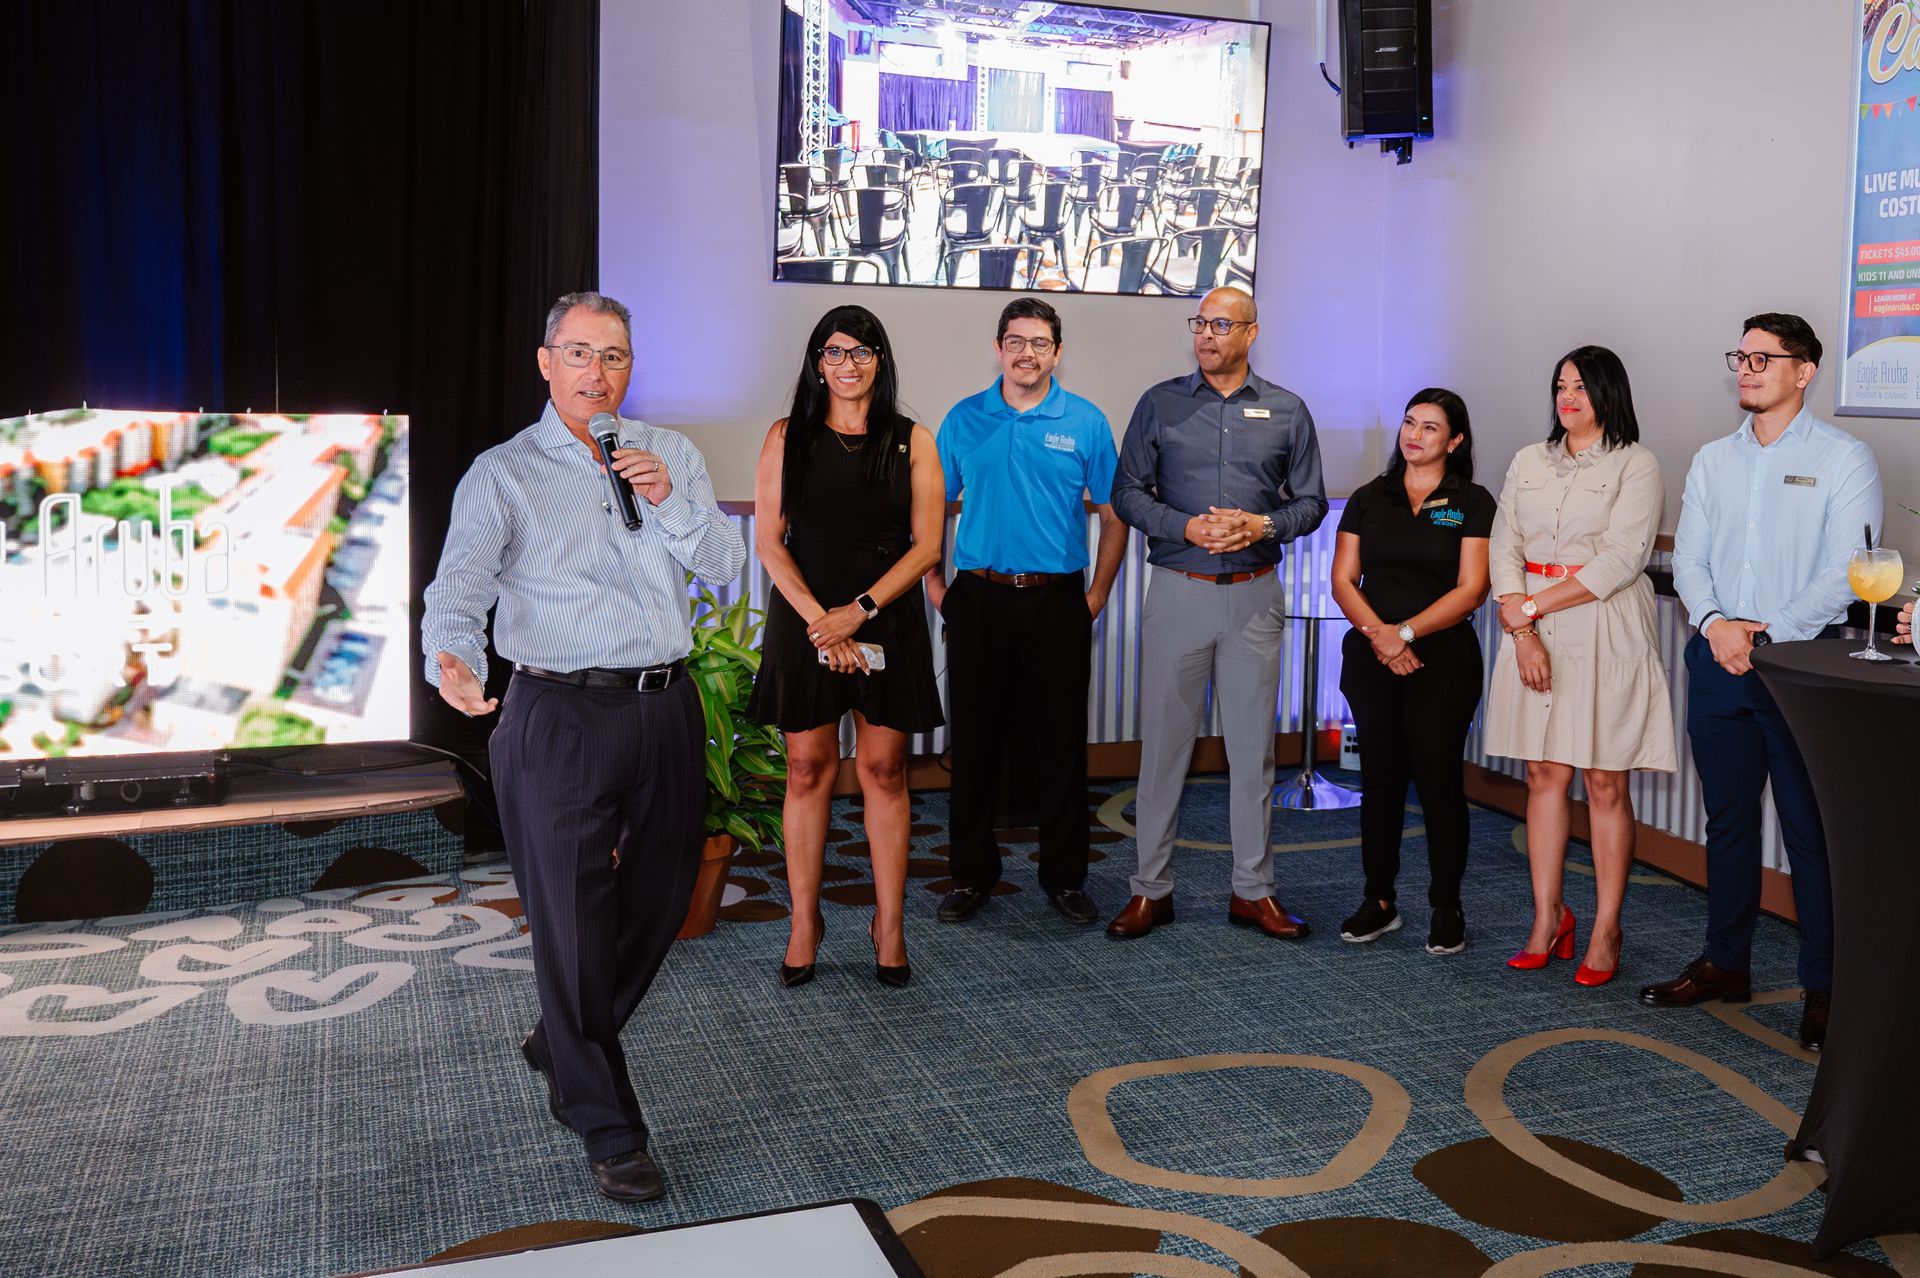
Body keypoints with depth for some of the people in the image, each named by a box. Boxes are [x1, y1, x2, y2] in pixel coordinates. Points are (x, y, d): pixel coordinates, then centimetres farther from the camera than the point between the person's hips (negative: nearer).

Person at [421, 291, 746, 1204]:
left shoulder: (672, 457, 12)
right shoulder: (502, 475, 0)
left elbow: (726, 565, 5)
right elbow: (459, 583, -13)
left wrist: (669, 502, -12)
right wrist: (452, 658, -34)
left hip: (665, 709, 5)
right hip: (560, 718, -4)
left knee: (660, 896, 15)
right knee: (572, 917, -2)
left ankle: (564, 1045, 41)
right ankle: (608, 1129, 14)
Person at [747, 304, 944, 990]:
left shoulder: (912, 440, 5)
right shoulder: (787, 437, 6)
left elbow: (926, 545, 0)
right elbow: (769, 541, 1)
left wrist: (859, 611, -11)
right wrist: (818, 618, -12)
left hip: (888, 622, 0)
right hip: (803, 621, 0)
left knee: (884, 772, 3)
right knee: (808, 771, 4)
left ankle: (889, 925, 11)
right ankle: (804, 923, 13)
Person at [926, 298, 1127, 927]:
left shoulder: (1086, 422, 4)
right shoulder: (964, 420, 7)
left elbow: (1114, 516, 7)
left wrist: (1097, 595, 1)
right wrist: (936, 587, 6)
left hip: (1057, 602, -1)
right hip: (979, 599, 1)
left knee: (1061, 744, 4)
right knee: (975, 740, 5)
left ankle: (1064, 876, 17)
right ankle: (972, 873, 18)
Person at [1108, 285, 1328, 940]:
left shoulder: (1287, 412, 8)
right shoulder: (1161, 403, 6)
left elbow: (1311, 501, 9)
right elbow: (1128, 492, 3)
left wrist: (1263, 525, -10)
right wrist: (1185, 526, -12)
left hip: (1254, 596, 1)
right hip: (1177, 591, -1)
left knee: (1253, 744, 5)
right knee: (1164, 739, 2)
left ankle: (1252, 891, 16)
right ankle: (1151, 889, 11)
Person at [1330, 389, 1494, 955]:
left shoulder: (1473, 503, 0)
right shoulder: (1369, 499, 10)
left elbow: (1471, 589, -8)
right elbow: (1343, 579, 4)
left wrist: (1405, 632, -15)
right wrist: (1378, 633, -11)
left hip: (1442, 659, -3)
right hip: (1371, 658, 3)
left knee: (1439, 781, -1)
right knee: (1380, 780, 8)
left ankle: (1446, 909, 12)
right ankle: (1379, 902, 18)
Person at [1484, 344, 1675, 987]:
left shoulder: (1636, 465, -1)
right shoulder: (1529, 462, 13)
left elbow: (1620, 560, -11)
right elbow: (1504, 549, 5)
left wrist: (1533, 604, -12)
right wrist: (1522, 632, -8)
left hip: (1606, 636, -4)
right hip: (1533, 631, 4)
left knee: (1605, 783, 0)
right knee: (1545, 774, 5)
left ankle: (1605, 932, 8)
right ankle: (1547, 918, 13)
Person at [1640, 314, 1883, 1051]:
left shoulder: (1844, 459, -2)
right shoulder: (1712, 461, 13)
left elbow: (1846, 573, -10)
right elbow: (1689, 558, 7)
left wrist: (1770, 633, -18)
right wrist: (1714, 623, -11)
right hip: (1717, 659, 5)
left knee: (1813, 830, -1)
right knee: (1728, 819, 13)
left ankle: (1824, 988, 10)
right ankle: (1725, 964, 25)